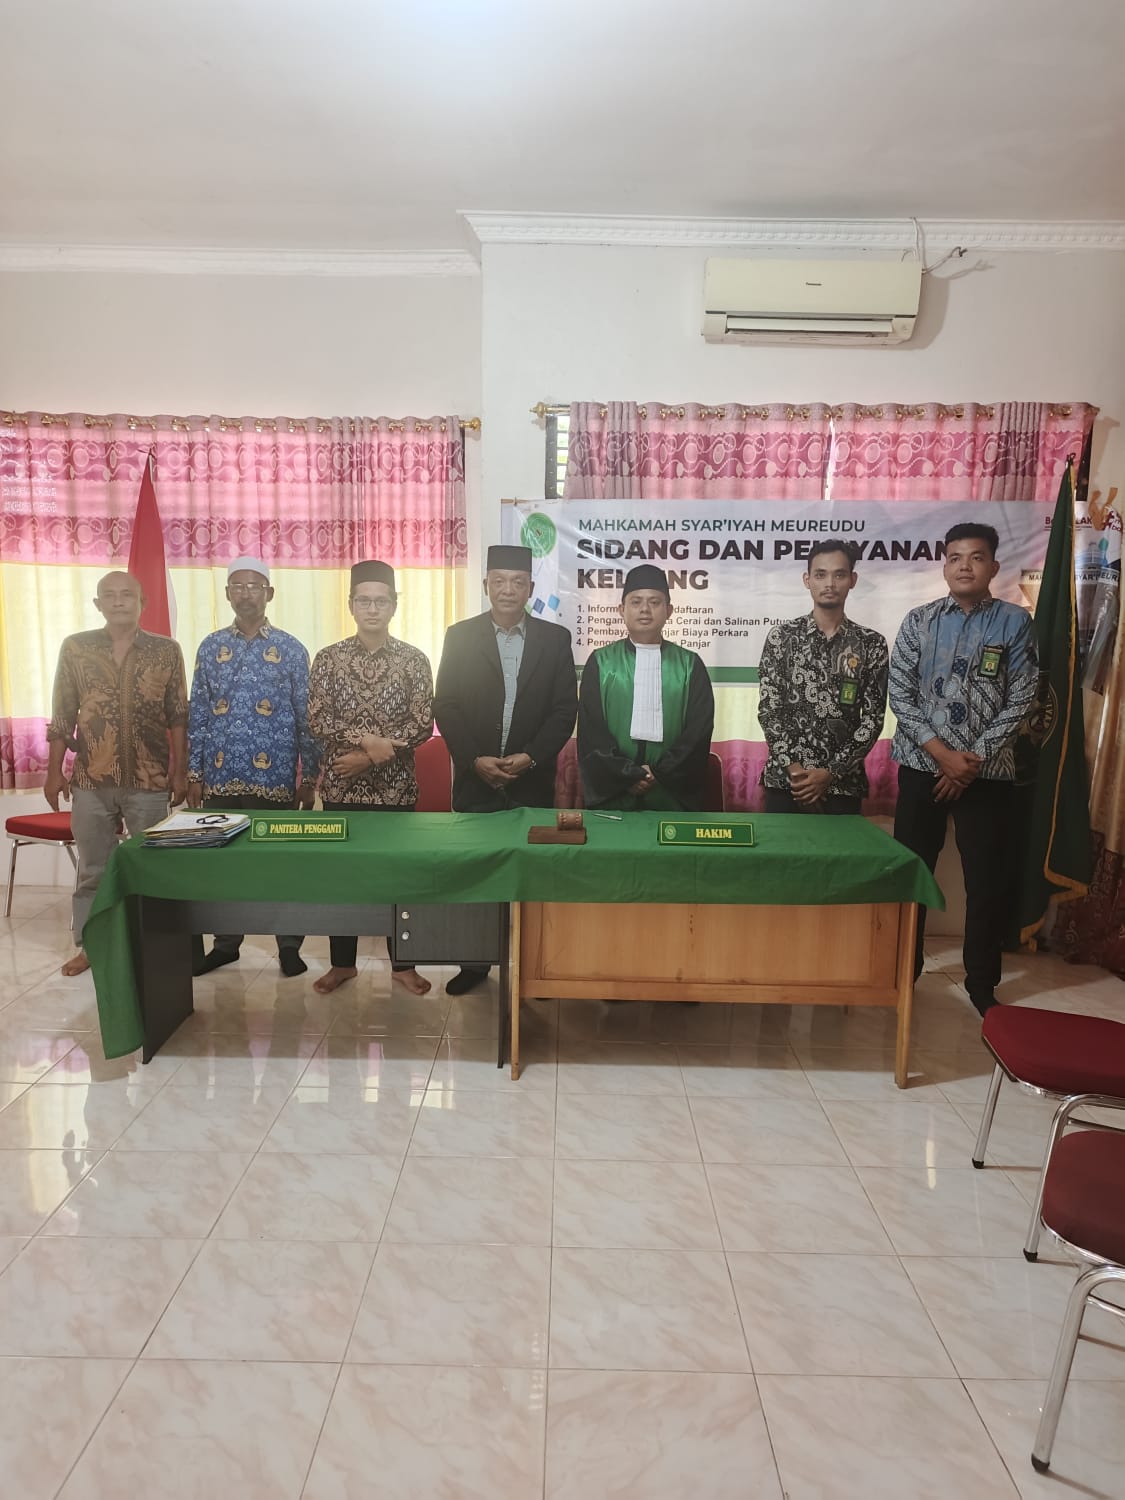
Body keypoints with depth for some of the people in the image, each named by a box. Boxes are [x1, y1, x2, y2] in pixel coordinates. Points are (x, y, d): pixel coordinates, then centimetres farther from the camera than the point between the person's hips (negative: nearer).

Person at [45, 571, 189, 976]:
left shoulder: (166, 651, 0)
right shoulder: (75, 647, 3)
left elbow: (178, 717, 0)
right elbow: (62, 717, 5)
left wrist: (180, 772, -3)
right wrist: (54, 771, 2)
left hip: (150, 781, -1)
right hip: (91, 780, 2)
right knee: (92, 868, 12)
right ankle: (89, 944, 26)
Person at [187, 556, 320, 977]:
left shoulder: (291, 650, 0)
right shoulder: (210, 648, 7)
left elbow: (306, 718, 0)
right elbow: (198, 716, 8)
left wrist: (309, 777, -3)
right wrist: (194, 773, 4)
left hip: (274, 779, -2)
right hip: (221, 778, 3)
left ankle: (289, 947, 17)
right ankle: (226, 943, 25)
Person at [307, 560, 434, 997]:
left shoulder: (414, 660, -1)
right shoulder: (328, 658, 1)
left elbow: (423, 725, -7)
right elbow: (316, 720, -5)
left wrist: (370, 757, -15)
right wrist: (365, 740, -19)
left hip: (395, 787, -1)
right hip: (340, 786, 1)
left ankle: (403, 963, 22)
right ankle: (342, 963, 25)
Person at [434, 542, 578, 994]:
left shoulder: (555, 638, 4)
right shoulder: (460, 635, 4)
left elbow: (565, 708, 0)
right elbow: (445, 706, 0)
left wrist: (529, 757, -11)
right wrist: (474, 759, -11)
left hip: (533, 780, 0)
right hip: (474, 778, 0)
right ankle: (474, 962, 22)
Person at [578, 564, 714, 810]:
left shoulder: (690, 665, 7)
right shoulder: (600, 662, 5)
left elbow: (699, 728, -1)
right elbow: (591, 729, -2)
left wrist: (660, 773, -12)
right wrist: (627, 774, -12)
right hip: (611, 794, 0)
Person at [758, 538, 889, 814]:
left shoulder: (871, 644, 3)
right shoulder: (782, 636, 2)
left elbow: (873, 718, -1)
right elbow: (768, 709, -2)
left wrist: (831, 773, -11)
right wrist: (793, 768, -12)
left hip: (843, 783, 1)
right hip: (785, 780, 0)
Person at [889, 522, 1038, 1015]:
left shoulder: (1015, 622, 0)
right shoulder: (919, 621, 2)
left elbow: (1020, 700, -3)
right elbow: (899, 694, -4)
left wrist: (974, 758, -11)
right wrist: (943, 753, -13)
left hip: (986, 771, -1)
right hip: (922, 766, 1)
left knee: (986, 879, 4)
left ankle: (982, 983, 21)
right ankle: (903, 969, 25)